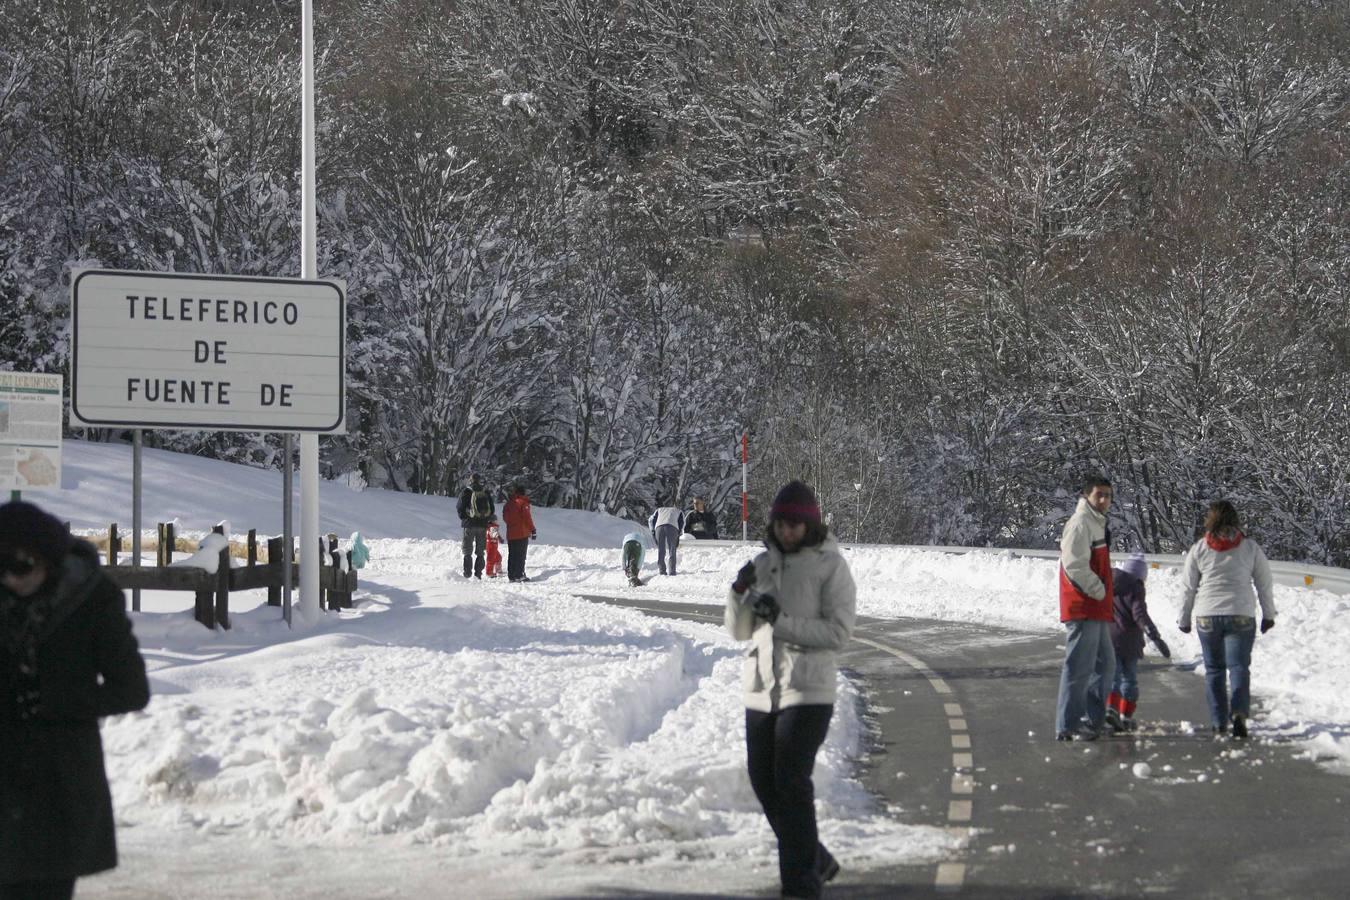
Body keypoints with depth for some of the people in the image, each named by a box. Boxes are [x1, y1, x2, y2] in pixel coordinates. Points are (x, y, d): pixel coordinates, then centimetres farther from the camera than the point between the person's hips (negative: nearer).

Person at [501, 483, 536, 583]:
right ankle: (519, 575, -9)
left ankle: (511, 575, 9)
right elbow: (527, 517, -12)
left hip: (510, 534, 6)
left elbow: (505, 517, 16)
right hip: (522, 533, -6)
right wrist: (532, 530, -6)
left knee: (512, 555, 10)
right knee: (521, 555, -4)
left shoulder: (507, 504, 10)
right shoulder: (522, 502, -9)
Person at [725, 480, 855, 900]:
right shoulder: (763, 563, 10)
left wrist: (782, 621, -21)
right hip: (761, 690, 7)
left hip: (808, 691, -6)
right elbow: (739, 631, 11)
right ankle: (816, 860, 28)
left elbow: (839, 631, -13)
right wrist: (740, 593, -8)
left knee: (791, 782, -13)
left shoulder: (830, 565, -5)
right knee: (763, 781, 11)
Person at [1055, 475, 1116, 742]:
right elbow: (1075, 566, -23)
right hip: (1082, 610, -11)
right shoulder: (1080, 524, -12)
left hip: (1096, 612, 11)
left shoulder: (1097, 524, 20)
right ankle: (1067, 726, -8)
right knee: (1079, 667, -10)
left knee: (1105, 664, 17)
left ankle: (1093, 720, 24)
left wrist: (1105, 595, 16)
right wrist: (1099, 591, -14)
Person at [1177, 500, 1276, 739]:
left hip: (1207, 617, 1)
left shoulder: (1199, 549, 1)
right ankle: (1239, 711, -23)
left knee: (1214, 669, 9)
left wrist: (1184, 619, 17)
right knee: (1238, 665, 0)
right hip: (1241, 616, -1)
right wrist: (1268, 615, 20)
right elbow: (1265, 584, 8)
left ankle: (1219, 723, 6)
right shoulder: (1250, 548, 2)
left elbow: (1188, 587, 6)